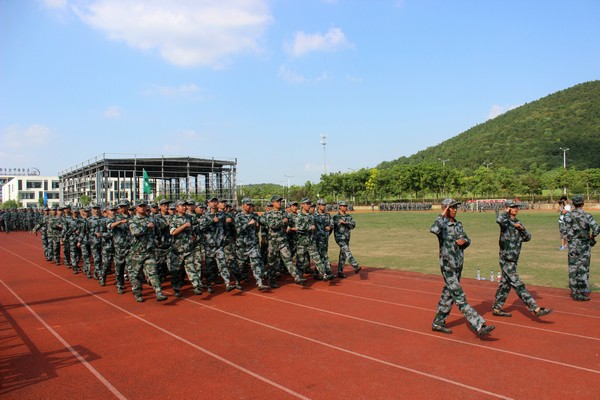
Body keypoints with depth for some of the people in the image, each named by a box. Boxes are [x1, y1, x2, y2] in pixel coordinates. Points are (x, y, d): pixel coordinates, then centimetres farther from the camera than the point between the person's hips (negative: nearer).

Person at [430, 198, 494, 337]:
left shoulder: (458, 225, 10)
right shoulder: (442, 224, -12)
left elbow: (467, 241, 20)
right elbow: (433, 230, -37)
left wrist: (464, 241, -4)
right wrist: (442, 215, -26)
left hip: (458, 266, 8)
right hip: (447, 267, -8)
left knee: (448, 295, 15)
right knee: (460, 298, -8)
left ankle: (438, 323, 27)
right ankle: (480, 327, -11)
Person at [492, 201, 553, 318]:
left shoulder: (518, 222, 13)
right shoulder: (505, 223, -11)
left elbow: (527, 238, 12)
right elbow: (499, 220, -36)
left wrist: (522, 229, -7)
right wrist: (506, 211, -17)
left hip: (513, 260, 9)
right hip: (506, 260, -9)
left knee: (505, 284, 14)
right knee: (519, 286, -7)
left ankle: (497, 309, 24)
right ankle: (536, 309, -8)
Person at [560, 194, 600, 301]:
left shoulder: (568, 215, -4)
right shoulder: (587, 216, -11)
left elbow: (563, 231, -7)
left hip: (572, 245, 2)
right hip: (584, 245, -2)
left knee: (573, 268, 11)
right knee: (583, 269, 5)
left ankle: (574, 292, 16)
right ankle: (582, 294, 7)